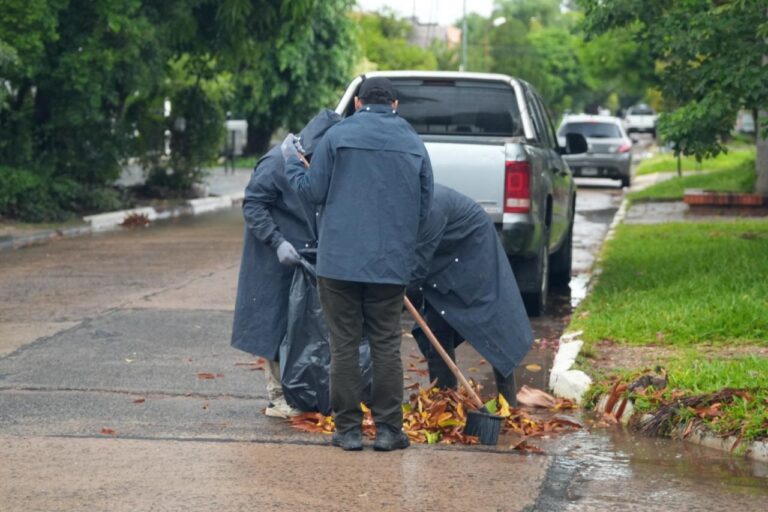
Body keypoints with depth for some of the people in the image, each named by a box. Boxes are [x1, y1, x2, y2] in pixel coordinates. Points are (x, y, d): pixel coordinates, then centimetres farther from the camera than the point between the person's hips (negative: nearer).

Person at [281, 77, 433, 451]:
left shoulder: (338, 136, -1)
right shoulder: (414, 145, 8)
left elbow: (312, 191, 0)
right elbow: (424, 208, 12)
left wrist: (290, 161, 17)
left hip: (339, 260, -2)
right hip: (392, 262, 2)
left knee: (344, 346, 4)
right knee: (386, 345, 7)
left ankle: (348, 428, 6)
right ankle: (388, 429, 6)